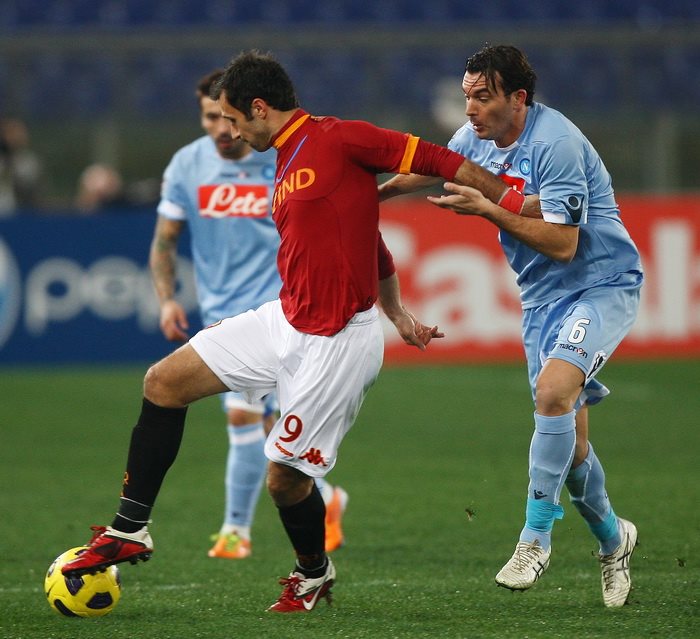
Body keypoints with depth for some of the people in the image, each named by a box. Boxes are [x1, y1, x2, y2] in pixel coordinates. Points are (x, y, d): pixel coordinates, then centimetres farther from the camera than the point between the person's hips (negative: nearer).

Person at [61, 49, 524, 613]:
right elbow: (375, 252, 22)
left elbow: (435, 160, -13)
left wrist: (511, 201, -14)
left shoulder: (338, 139, -13)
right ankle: (130, 530, 11)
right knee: (164, 382, 3)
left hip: (337, 344, -9)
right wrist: (397, 315, 17)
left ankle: (314, 574, 28)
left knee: (286, 477, -2)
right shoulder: (286, 169, 15)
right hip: (284, 320, 9)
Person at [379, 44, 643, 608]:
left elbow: (562, 244, -25)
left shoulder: (555, 143, -22)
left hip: (601, 285, -7)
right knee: (570, 442, 5)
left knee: (553, 390, -31)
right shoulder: (475, 139, 1)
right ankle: (612, 538, 30)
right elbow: (425, 169, 21)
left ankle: (536, 536, -21)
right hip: (541, 299, 7)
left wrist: (487, 210, -28)